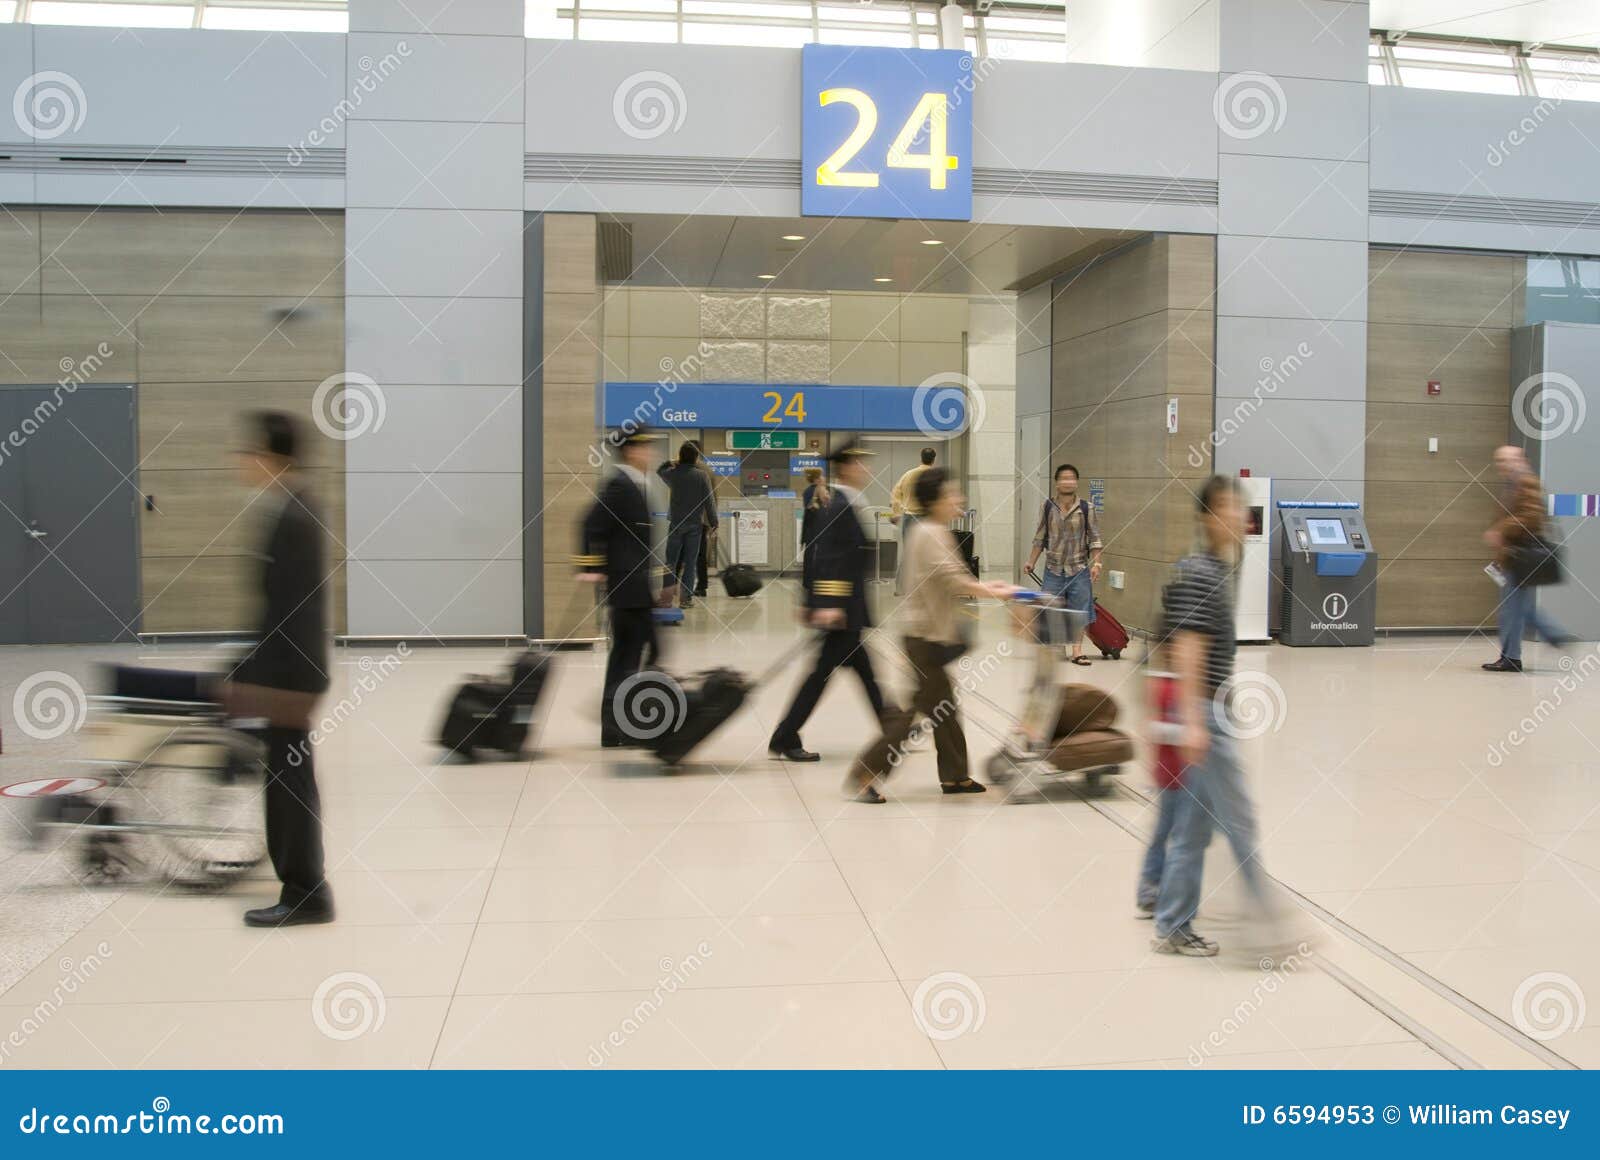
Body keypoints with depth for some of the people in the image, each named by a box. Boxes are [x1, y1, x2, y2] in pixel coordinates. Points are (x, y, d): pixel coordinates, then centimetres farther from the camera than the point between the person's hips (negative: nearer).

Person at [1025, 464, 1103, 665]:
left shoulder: (1086, 508, -4)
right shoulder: (1047, 507, -1)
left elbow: (1094, 539, -1)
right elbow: (1040, 538, 6)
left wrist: (1096, 563, -9)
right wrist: (1031, 562, 5)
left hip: (1079, 569, -1)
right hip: (1054, 568, 1)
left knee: (1079, 611, 3)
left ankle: (1077, 650, 14)